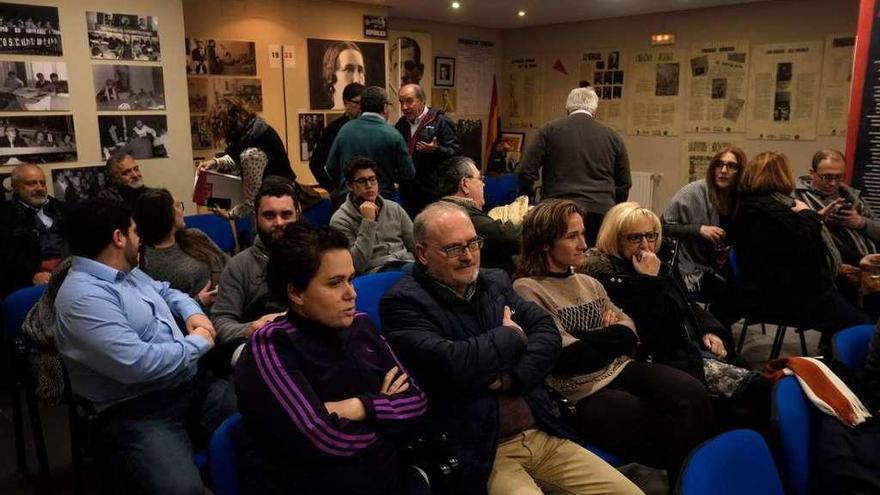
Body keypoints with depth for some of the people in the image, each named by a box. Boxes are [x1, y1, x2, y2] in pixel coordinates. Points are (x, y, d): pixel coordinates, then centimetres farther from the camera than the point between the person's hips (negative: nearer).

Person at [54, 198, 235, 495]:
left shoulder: (127, 272, 14)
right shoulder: (83, 296, -17)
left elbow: (165, 291, 33)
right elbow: (135, 363, -27)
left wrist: (193, 312, 11)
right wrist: (197, 343, -12)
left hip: (189, 384, 9)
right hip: (137, 410, -9)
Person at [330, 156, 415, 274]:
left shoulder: (394, 208, 15)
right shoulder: (341, 220, 0)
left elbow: (417, 245, 15)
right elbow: (357, 265, -11)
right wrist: (368, 221, -12)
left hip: (407, 264, 6)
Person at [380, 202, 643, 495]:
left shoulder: (496, 282, 12)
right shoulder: (403, 304, -9)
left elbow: (548, 333, 5)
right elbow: (453, 367, -23)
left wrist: (510, 378, -14)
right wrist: (512, 334, -5)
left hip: (543, 434, 6)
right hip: (479, 453, -6)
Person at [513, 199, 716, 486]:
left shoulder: (589, 283, 17)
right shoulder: (527, 290, -7)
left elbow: (629, 332, 10)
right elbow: (570, 357, -14)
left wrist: (588, 341, -8)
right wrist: (611, 338, 0)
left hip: (620, 369, 7)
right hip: (582, 393, -6)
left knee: (691, 392, -20)